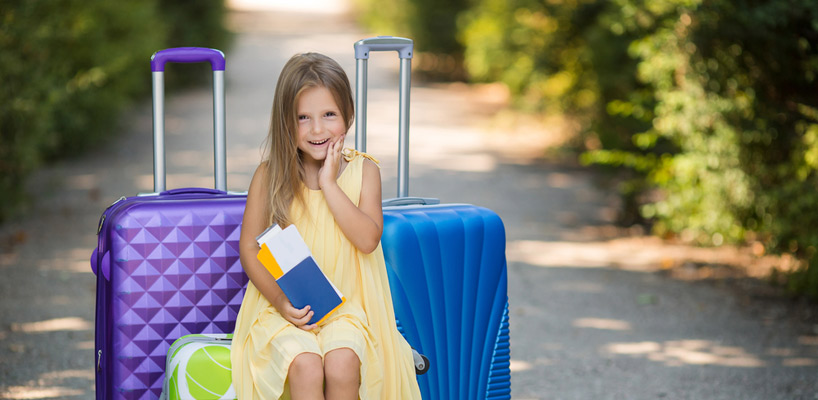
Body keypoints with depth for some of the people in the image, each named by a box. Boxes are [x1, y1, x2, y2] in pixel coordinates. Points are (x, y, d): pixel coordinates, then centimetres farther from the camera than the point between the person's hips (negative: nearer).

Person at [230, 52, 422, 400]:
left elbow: (369, 239, -12)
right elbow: (249, 247, 1)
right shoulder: (270, 175, -2)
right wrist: (280, 300, -12)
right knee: (305, 365, -29)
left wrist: (329, 184, -16)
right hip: (283, 305, -1)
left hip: (347, 305, 1)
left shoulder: (363, 171, 0)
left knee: (341, 362, -28)